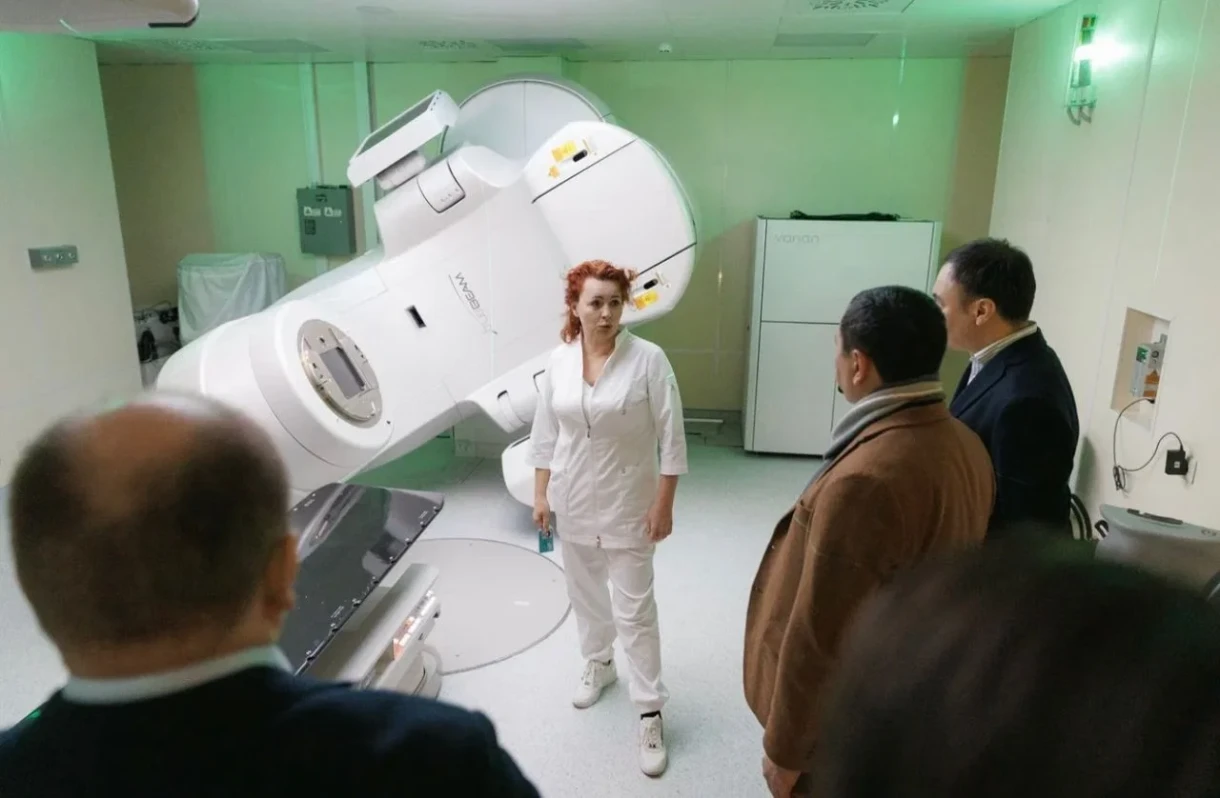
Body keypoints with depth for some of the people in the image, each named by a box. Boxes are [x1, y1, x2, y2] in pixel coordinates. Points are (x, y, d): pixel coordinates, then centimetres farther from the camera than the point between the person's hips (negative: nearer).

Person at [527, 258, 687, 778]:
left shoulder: (648, 359, -15)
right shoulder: (559, 360, -3)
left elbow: (671, 438, -12)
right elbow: (545, 433, 5)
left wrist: (663, 504, -12)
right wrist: (541, 494, 5)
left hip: (627, 505, -4)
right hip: (574, 501, 4)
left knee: (634, 610, 1)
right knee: (585, 592, 21)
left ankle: (650, 714, 15)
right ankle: (598, 665, 46)